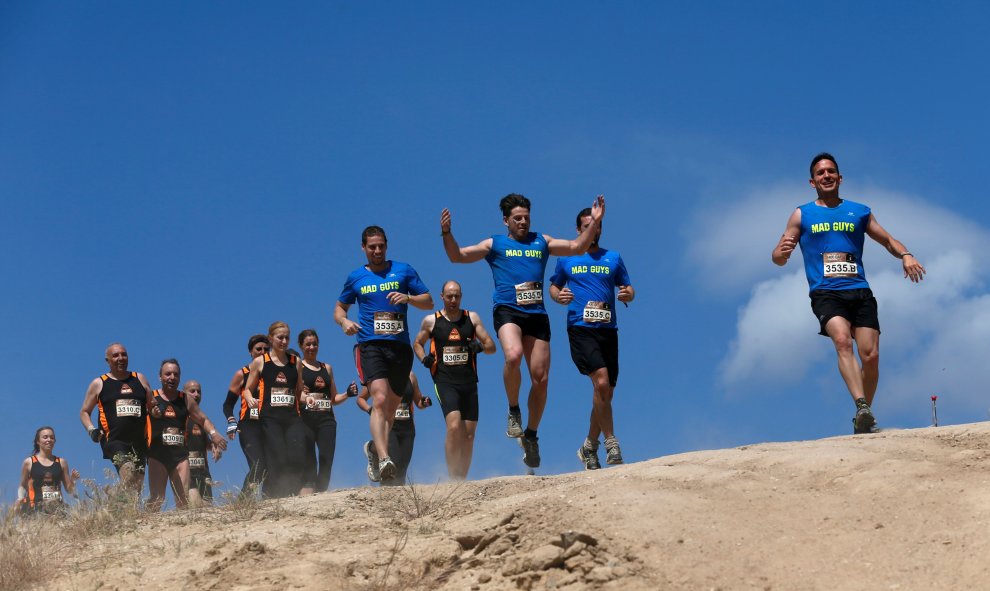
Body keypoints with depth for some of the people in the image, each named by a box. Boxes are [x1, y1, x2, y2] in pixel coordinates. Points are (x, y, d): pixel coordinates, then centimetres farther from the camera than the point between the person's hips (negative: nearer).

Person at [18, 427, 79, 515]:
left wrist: (73, 480, -3)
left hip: (56, 507, 1)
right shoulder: (29, 462, 8)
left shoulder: (61, 462, 12)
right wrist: (20, 498, -4)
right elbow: (23, 486, 14)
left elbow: (69, 489, 16)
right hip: (36, 507, -1)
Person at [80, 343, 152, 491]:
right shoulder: (99, 384, 11)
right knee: (128, 468, -30)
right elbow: (84, 412, 17)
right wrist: (91, 429, -2)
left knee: (137, 489, 2)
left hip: (139, 441, 4)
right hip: (114, 440, -4)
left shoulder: (140, 379, 17)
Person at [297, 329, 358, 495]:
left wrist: (347, 394, 7)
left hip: (326, 419, 4)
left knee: (327, 461, -8)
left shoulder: (327, 368, 21)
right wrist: (300, 396, -22)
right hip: (305, 419, -4)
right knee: (308, 462, -11)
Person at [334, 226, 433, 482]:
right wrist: (344, 322, 0)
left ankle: (375, 448, 35)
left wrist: (407, 298, -12)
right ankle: (384, 459, -32)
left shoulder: (403, 271, 10)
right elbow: (339, 308, 23)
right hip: (370, 345, -2)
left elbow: (428, 301, 8)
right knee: (380, 399, -22)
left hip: (400, 346, 2)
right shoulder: (356, 277, 13)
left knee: (391, 407, 9)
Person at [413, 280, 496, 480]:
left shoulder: (472, 318, 10)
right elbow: (417, 343, 21)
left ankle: (462, 479, 14)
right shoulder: (431, 321, 6)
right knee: (454, 426, -23)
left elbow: (492, 346, 10)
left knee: (469, 434, 4)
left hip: (469, 382, 3)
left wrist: (480, 346, -12)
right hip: (445, 381, -3)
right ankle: (453, 478, -20)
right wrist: (424, 358, 1)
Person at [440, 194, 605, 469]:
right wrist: (447, 234, -9)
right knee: (513, 355, -33)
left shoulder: (541, 242, 20)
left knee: (540, 378, -1)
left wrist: (594, 223, 7)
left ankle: (531, 435, 16)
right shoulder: (494, 244, 14)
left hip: (537, 313, 3)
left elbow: (577, 247, 20)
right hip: (507, 310, -3)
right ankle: (513, 410, -9)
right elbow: (457, 256, 8)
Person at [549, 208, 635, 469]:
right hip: (580, 328, -3)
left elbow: (628, 288, 17)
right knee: (601, 381, -22)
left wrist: (628, 295, -7)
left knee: (606, 392, 5)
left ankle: (590, 447, 22)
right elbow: (553, 286, 18)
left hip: (608, 330, 3)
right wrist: (558, 296, -4)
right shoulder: (566, 258, 10)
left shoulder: (613, 258, 14)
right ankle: (611, 442, -14)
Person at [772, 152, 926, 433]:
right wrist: (781, 253, -15)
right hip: (825, 293, -2)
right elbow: (779, 257, 10)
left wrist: (905, 255, -1)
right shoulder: (802, 215, 13)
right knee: (842, 340, -29)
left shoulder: (859, 212, 17)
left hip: (860, 291, 2)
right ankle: (861, 406, -41)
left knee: (871, 356, -9)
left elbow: (888, 240, 21)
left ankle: (864, 417, 9)